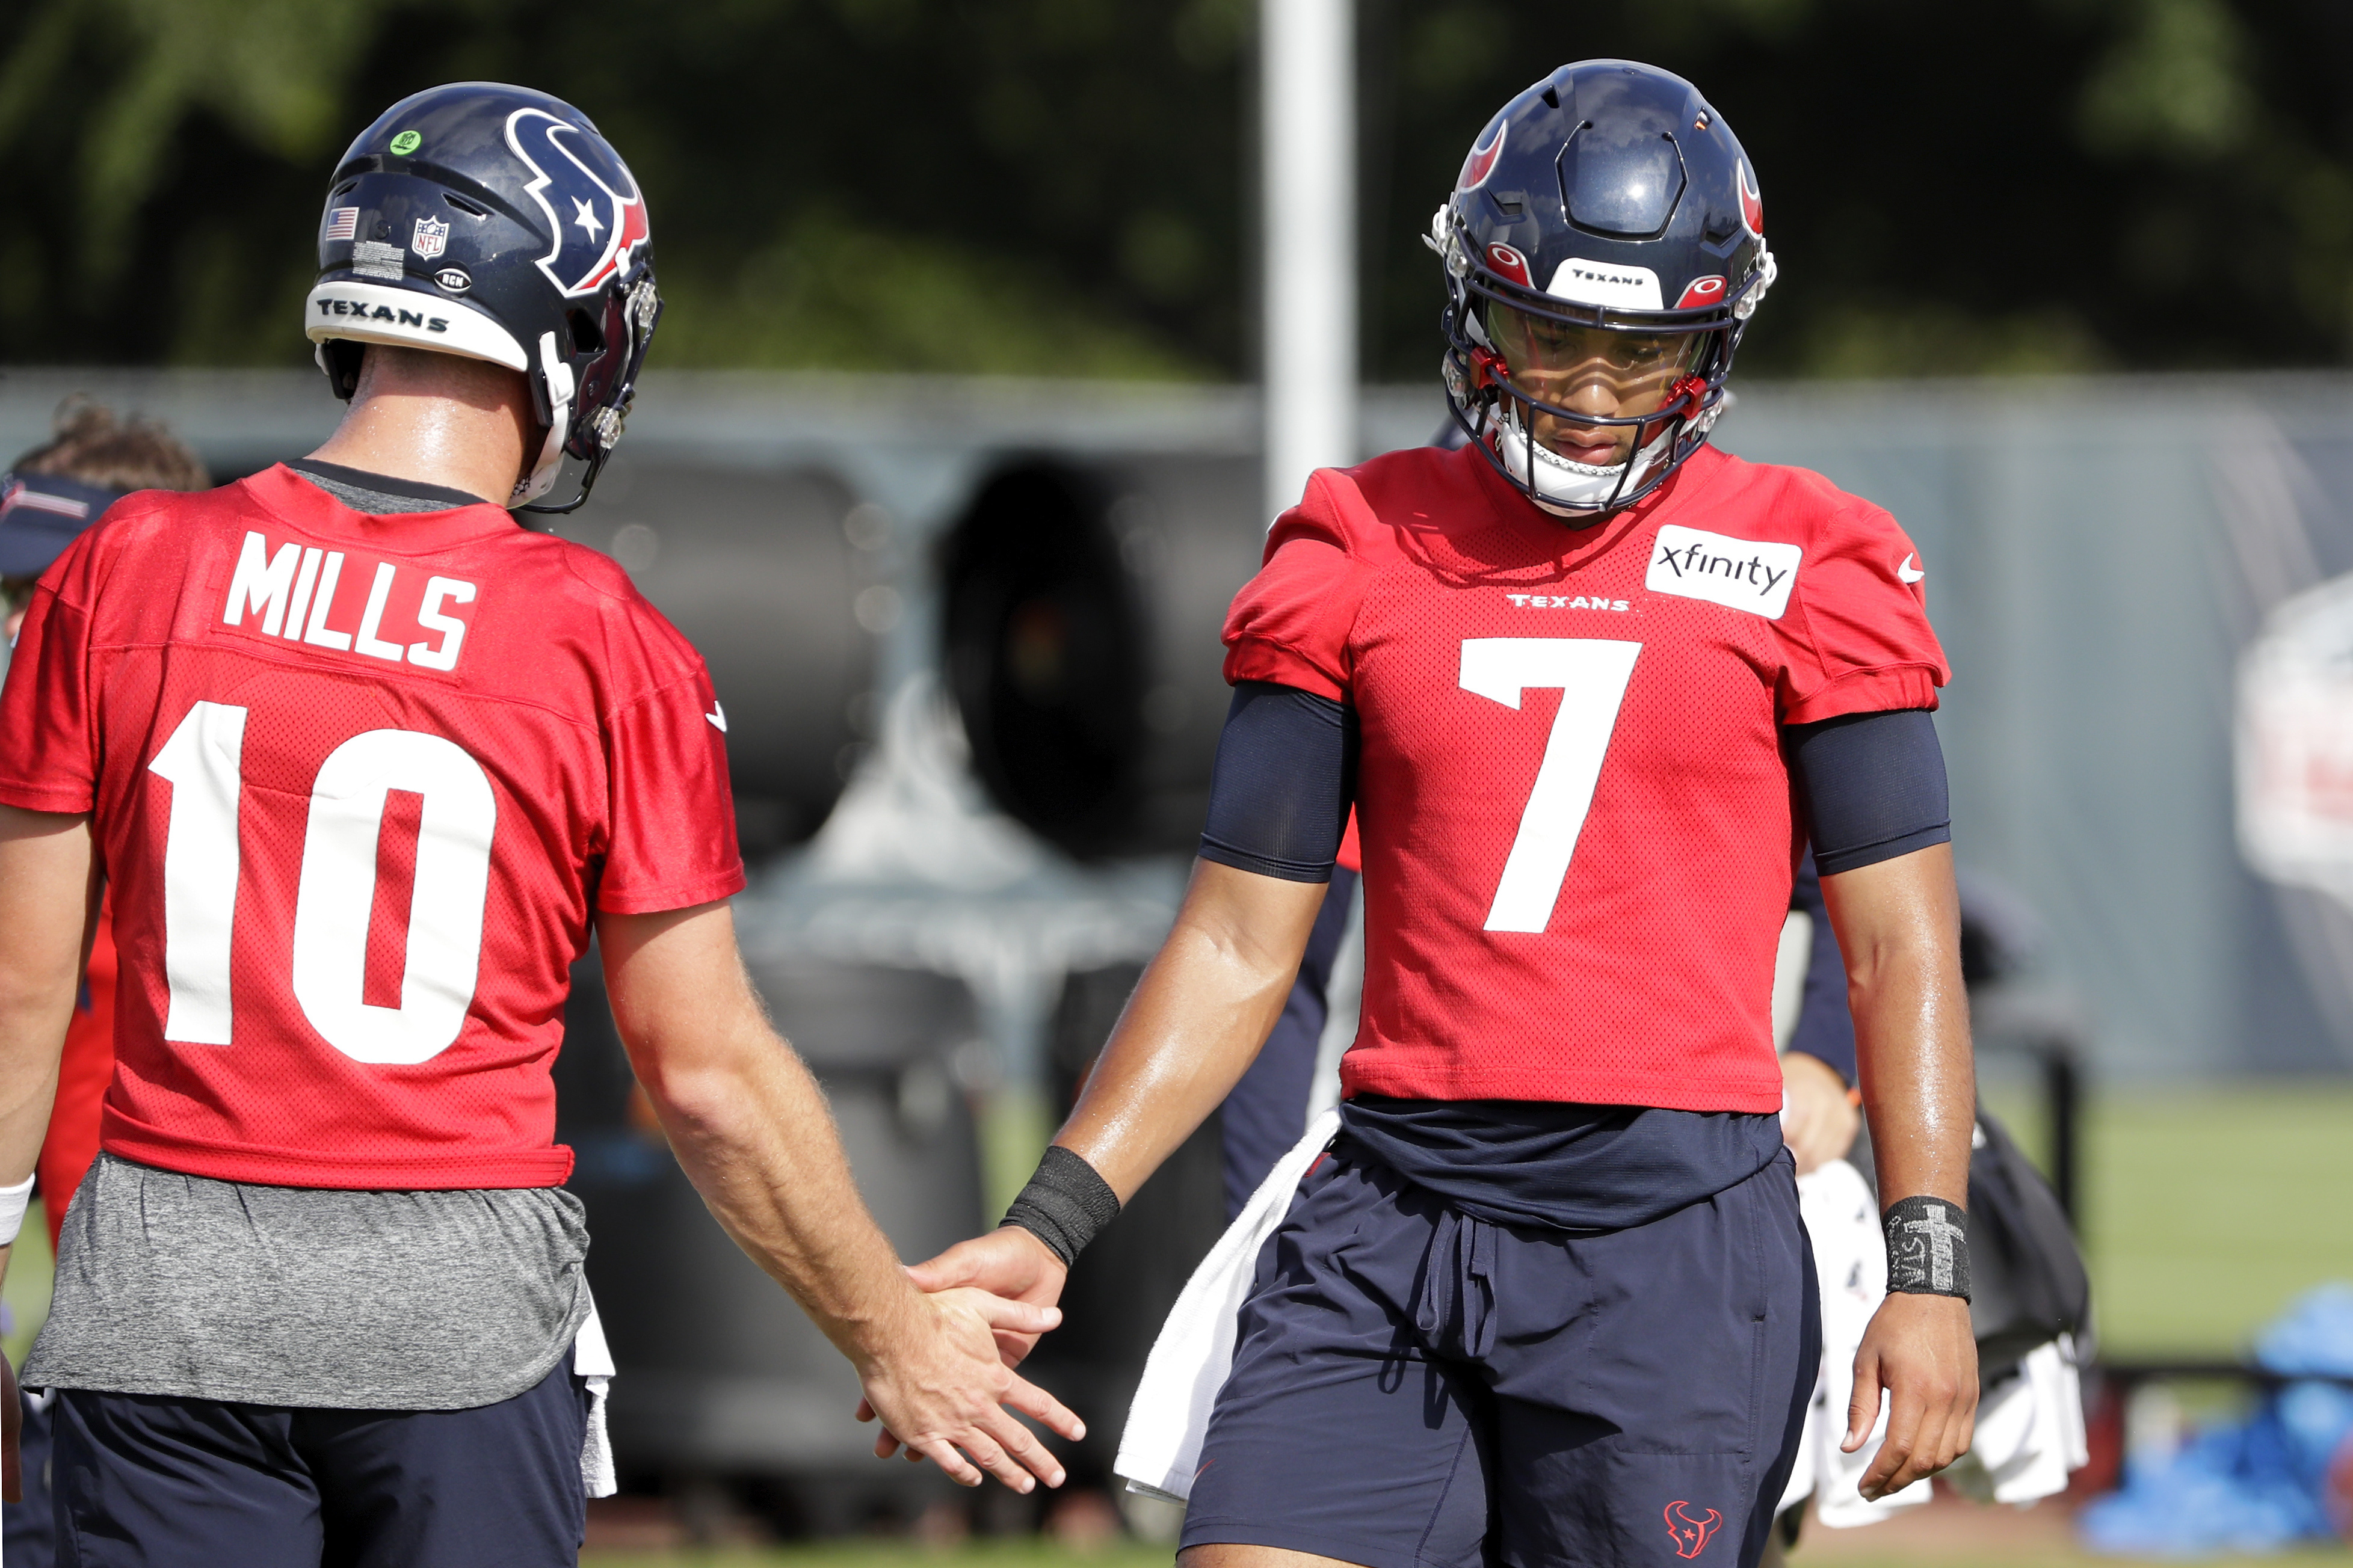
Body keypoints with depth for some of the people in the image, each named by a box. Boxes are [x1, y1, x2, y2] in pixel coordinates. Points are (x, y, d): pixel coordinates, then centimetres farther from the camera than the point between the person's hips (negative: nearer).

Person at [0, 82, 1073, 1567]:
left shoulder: (124, 574, -1)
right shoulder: (611, 656, -7)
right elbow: (710, 1076, -2)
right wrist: (896, 1341, 11)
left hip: (164, 1286, 1)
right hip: (460, 1313, -1)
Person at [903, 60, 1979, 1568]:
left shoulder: (1802, 575, 3)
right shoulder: (1360, 563, 9)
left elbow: (1901, 950, 2)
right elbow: (1240, 947, 11)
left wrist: (1930, 1271, -8)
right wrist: (1048, 1228, 3)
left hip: (1668, 1239, -2)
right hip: (1391, 1223, 2)